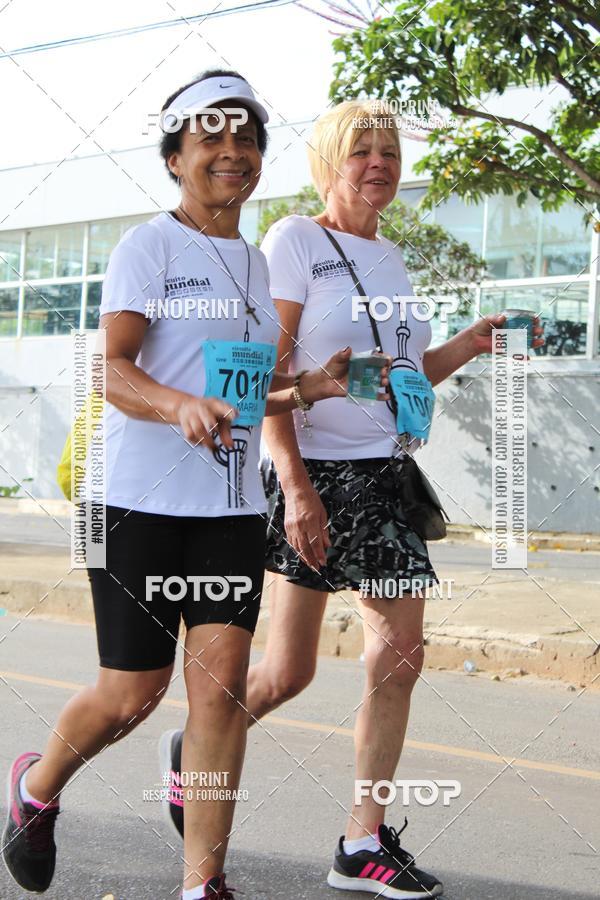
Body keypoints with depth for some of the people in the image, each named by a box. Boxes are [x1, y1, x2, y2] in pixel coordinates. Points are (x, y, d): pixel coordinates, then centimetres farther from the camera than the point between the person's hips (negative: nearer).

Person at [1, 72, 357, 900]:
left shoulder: (256, 264, 15)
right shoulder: (148, 246, -6)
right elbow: (111, 371, -17)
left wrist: (310, 388, 5)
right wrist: (180, 406, -36)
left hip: (233, 506, 5)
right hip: (142, 500, -5)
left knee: (222, 678, -5)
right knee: (133, 693, 1)